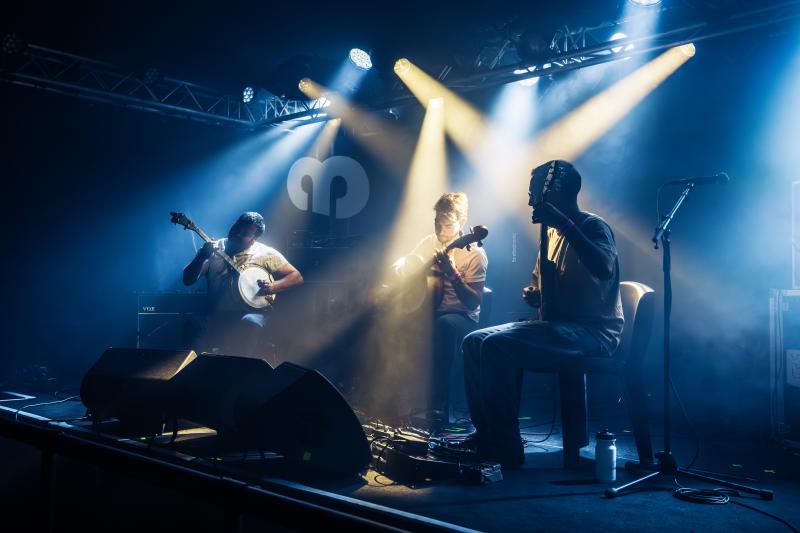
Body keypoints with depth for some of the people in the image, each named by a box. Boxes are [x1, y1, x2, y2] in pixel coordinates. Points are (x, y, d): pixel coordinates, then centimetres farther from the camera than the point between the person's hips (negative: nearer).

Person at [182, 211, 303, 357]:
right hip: (217, 315, 1)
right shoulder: (214, 249, 7)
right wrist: (202, 256, -16)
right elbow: (188, 280, 1)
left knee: (250, 323, -36)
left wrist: (273, 287, -15)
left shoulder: (265, 253, 2)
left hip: (251, 313, -1)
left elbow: (296, 277, 3)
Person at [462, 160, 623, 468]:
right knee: (474, 342, -2)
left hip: (594, 332, -9)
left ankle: (507, 449, -19)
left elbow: (604, 269, -32)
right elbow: (541, 283, 29)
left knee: (496, 346, -27)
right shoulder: (554, 233, 17)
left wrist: (565, 224, -32)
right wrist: (533, 294, 5)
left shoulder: (593, 226, -10)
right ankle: (487, 435, 3)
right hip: (557, 326, 9)